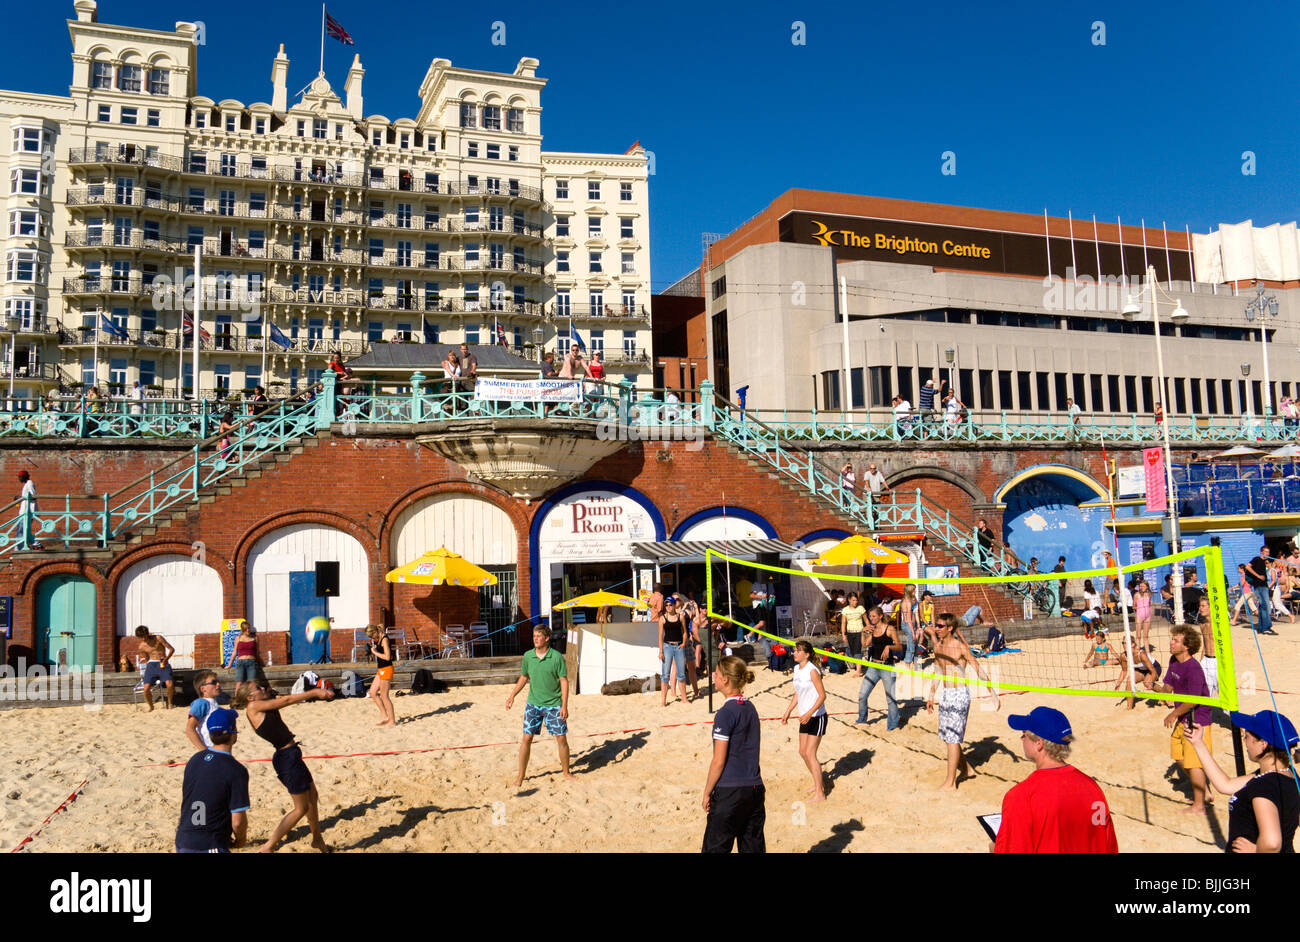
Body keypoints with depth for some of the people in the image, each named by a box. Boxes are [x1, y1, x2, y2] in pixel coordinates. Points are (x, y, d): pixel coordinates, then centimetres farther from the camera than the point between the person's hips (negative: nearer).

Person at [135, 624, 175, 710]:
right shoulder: (141, 647, 7)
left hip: (162, 663, -3)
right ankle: (151, 706, 11)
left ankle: (169, 703, -1)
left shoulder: (158, 638, -4)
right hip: (151, 664, 3)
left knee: (169, 684, -27)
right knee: (146, 688, -16)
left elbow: (172, 649, -3)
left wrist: (165, 659, -13)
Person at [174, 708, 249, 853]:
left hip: (181, 843, 8)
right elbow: (238, 821, -16)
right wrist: (241, 839, 7)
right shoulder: (237, 771, -16)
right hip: (209, 847, -8)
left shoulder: (194, 760, 6)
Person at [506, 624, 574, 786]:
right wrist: (512, 696, 11)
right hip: (533, 704, 2)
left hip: (554, 704, -2)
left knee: (561, 739, 2)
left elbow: (564, 681, -7)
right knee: (527, 738, -1)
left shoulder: (557, 657, -10)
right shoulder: (527, 656, 0)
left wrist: (564, 705, -12)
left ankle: (566, 772, 22)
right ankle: (520, 777, 10)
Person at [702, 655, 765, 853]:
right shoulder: (750, 708, 8)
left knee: (715, 847, 4)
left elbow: (719, 761, -14)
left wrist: (707, 793, -4)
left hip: (730, 792, -7)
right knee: (754, 847, 12)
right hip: (755, 788, 7)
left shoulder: (725, 713, -15)